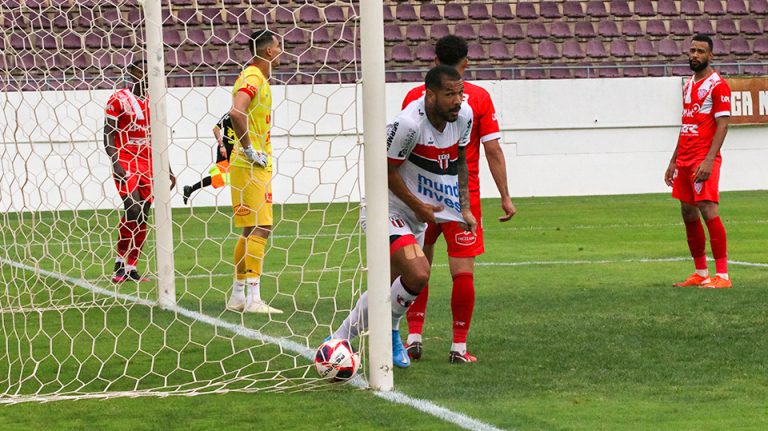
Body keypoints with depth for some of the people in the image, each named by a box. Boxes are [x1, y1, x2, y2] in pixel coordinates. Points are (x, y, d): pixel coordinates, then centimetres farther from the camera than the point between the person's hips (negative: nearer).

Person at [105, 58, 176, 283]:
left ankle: (131, 268, 7)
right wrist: (116, 164, -19)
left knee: (143, 217, 2)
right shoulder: (118, 100, -4)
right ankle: (120, 262, -7)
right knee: (133, 210, -19)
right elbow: (108, 136, -7)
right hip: (125, 164, -6)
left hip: (148, 165, 6)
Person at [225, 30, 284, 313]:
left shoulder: (259, 78, 18)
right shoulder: (253, 76, -13)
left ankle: (238, 295, 17)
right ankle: (253, 298, -15)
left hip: (256, 165, 10)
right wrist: (249, 150, -21)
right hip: (251, 165, -10)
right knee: (259, 229, -12)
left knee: (251, 230, 13)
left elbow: (237, 115, 27)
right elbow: (236, 112, -28)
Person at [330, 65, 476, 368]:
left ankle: (343, 337, 33)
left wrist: (465, 207, 10)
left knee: (391, 285, 14)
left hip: (417, 215, 8)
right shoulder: (409, 123, -29)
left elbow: (459, 161, 13)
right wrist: (418, 205, -15)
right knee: (417, 275, -25)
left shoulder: (464, 115, -4)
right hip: (390, 209, -8)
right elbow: (386, 169, -18)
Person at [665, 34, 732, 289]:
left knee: (708, 209, -14)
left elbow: (722, 125, -13)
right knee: (688, 213, 8)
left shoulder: (717, 85, -7)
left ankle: (722, 275, -13)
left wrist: (709, 160, -23)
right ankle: (700, 273, 16)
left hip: (704, 160, -9)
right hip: (684, 160, 9)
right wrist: (673, 161, 20)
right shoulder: (688, 86, 19)